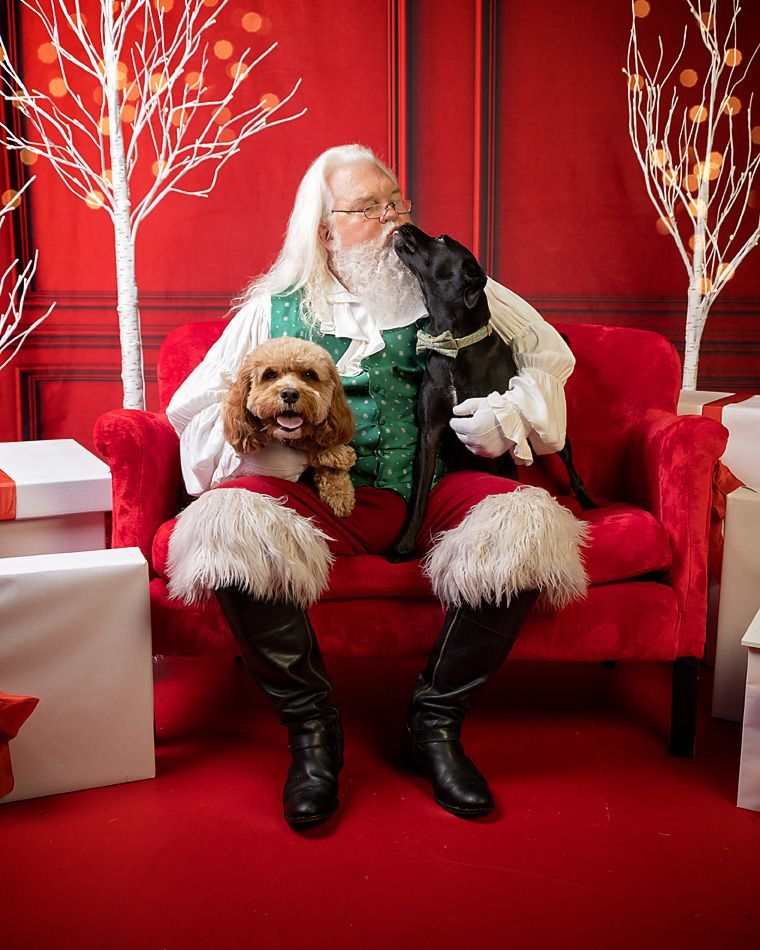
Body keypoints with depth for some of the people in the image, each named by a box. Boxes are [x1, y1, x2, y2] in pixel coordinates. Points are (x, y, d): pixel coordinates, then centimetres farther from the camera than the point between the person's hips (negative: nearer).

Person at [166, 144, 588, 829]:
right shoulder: (276, 308, 13)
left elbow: (547, 353, 19)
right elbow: (195, 406, 10)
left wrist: (510, 415, -2)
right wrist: (265, 437, -11)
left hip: (431, 489, 1)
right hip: (322, 496, -1)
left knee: (528, 522, -29)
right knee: (227, 520, -31)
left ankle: (435, 724, -11)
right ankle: (311, 728, -14)